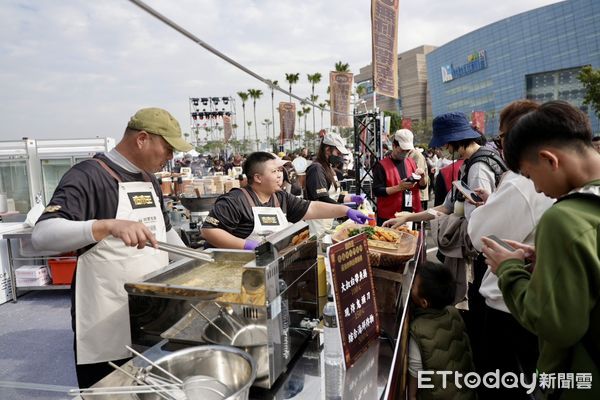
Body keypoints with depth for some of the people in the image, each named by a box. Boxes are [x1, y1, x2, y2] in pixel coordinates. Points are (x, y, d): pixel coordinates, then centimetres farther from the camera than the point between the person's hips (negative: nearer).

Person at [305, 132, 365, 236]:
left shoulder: (329, 169, 15)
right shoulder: (316, 169, -15)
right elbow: (322, 200, -22)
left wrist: (352, 198, 7)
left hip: (328, 222, 9)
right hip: (318, 223, -9)